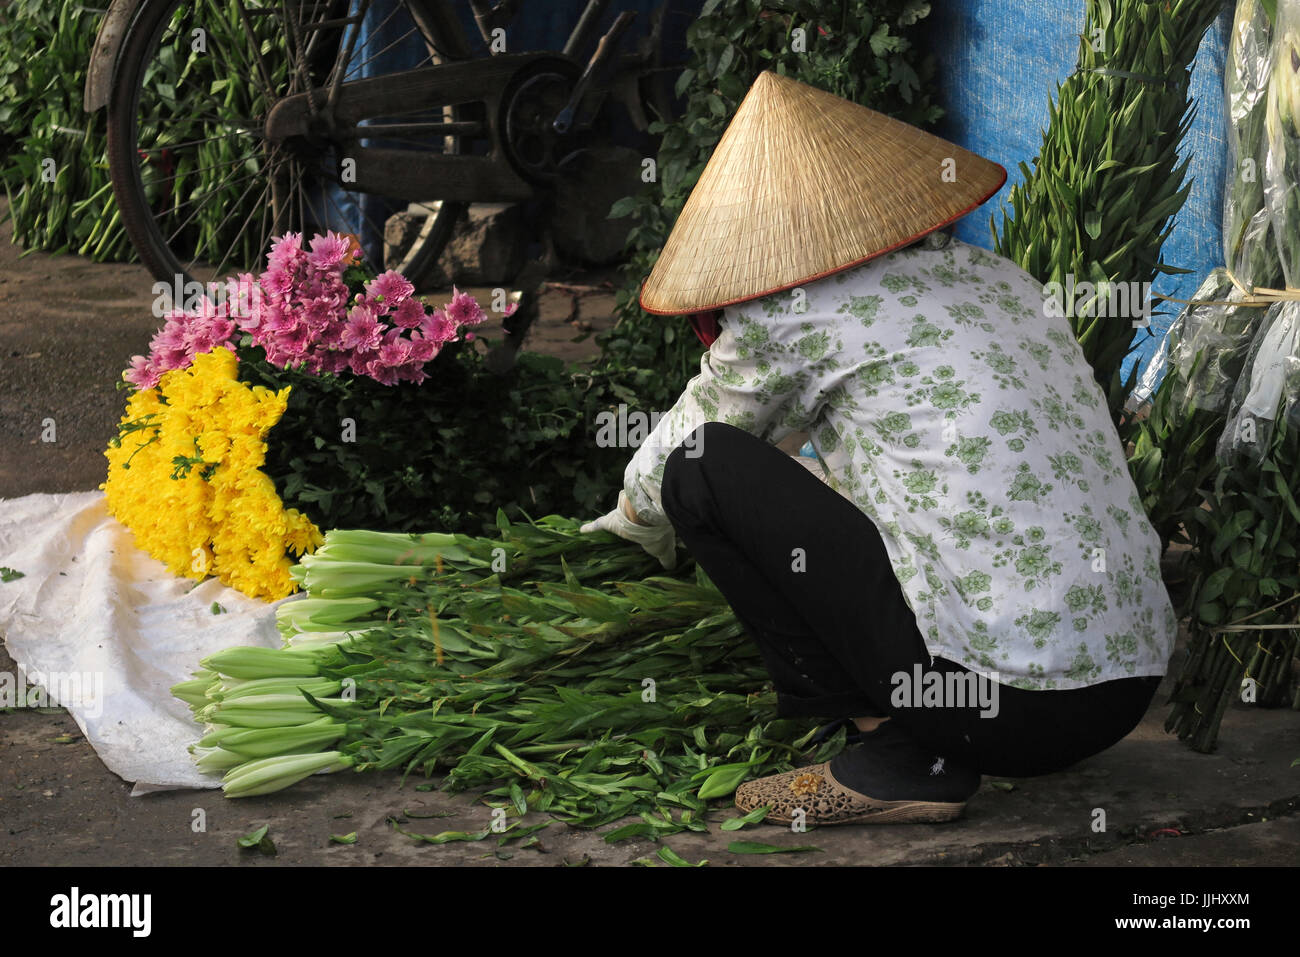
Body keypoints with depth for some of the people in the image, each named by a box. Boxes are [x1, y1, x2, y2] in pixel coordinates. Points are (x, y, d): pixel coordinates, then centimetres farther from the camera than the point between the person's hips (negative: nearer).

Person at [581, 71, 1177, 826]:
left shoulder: (795, 313, -3)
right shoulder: (1001, 281, 17)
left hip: (998, 702, -8)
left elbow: (677, 449, 15)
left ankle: (893, 752, 1)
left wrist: (638, 518, 40)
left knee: (703, 467, 1)